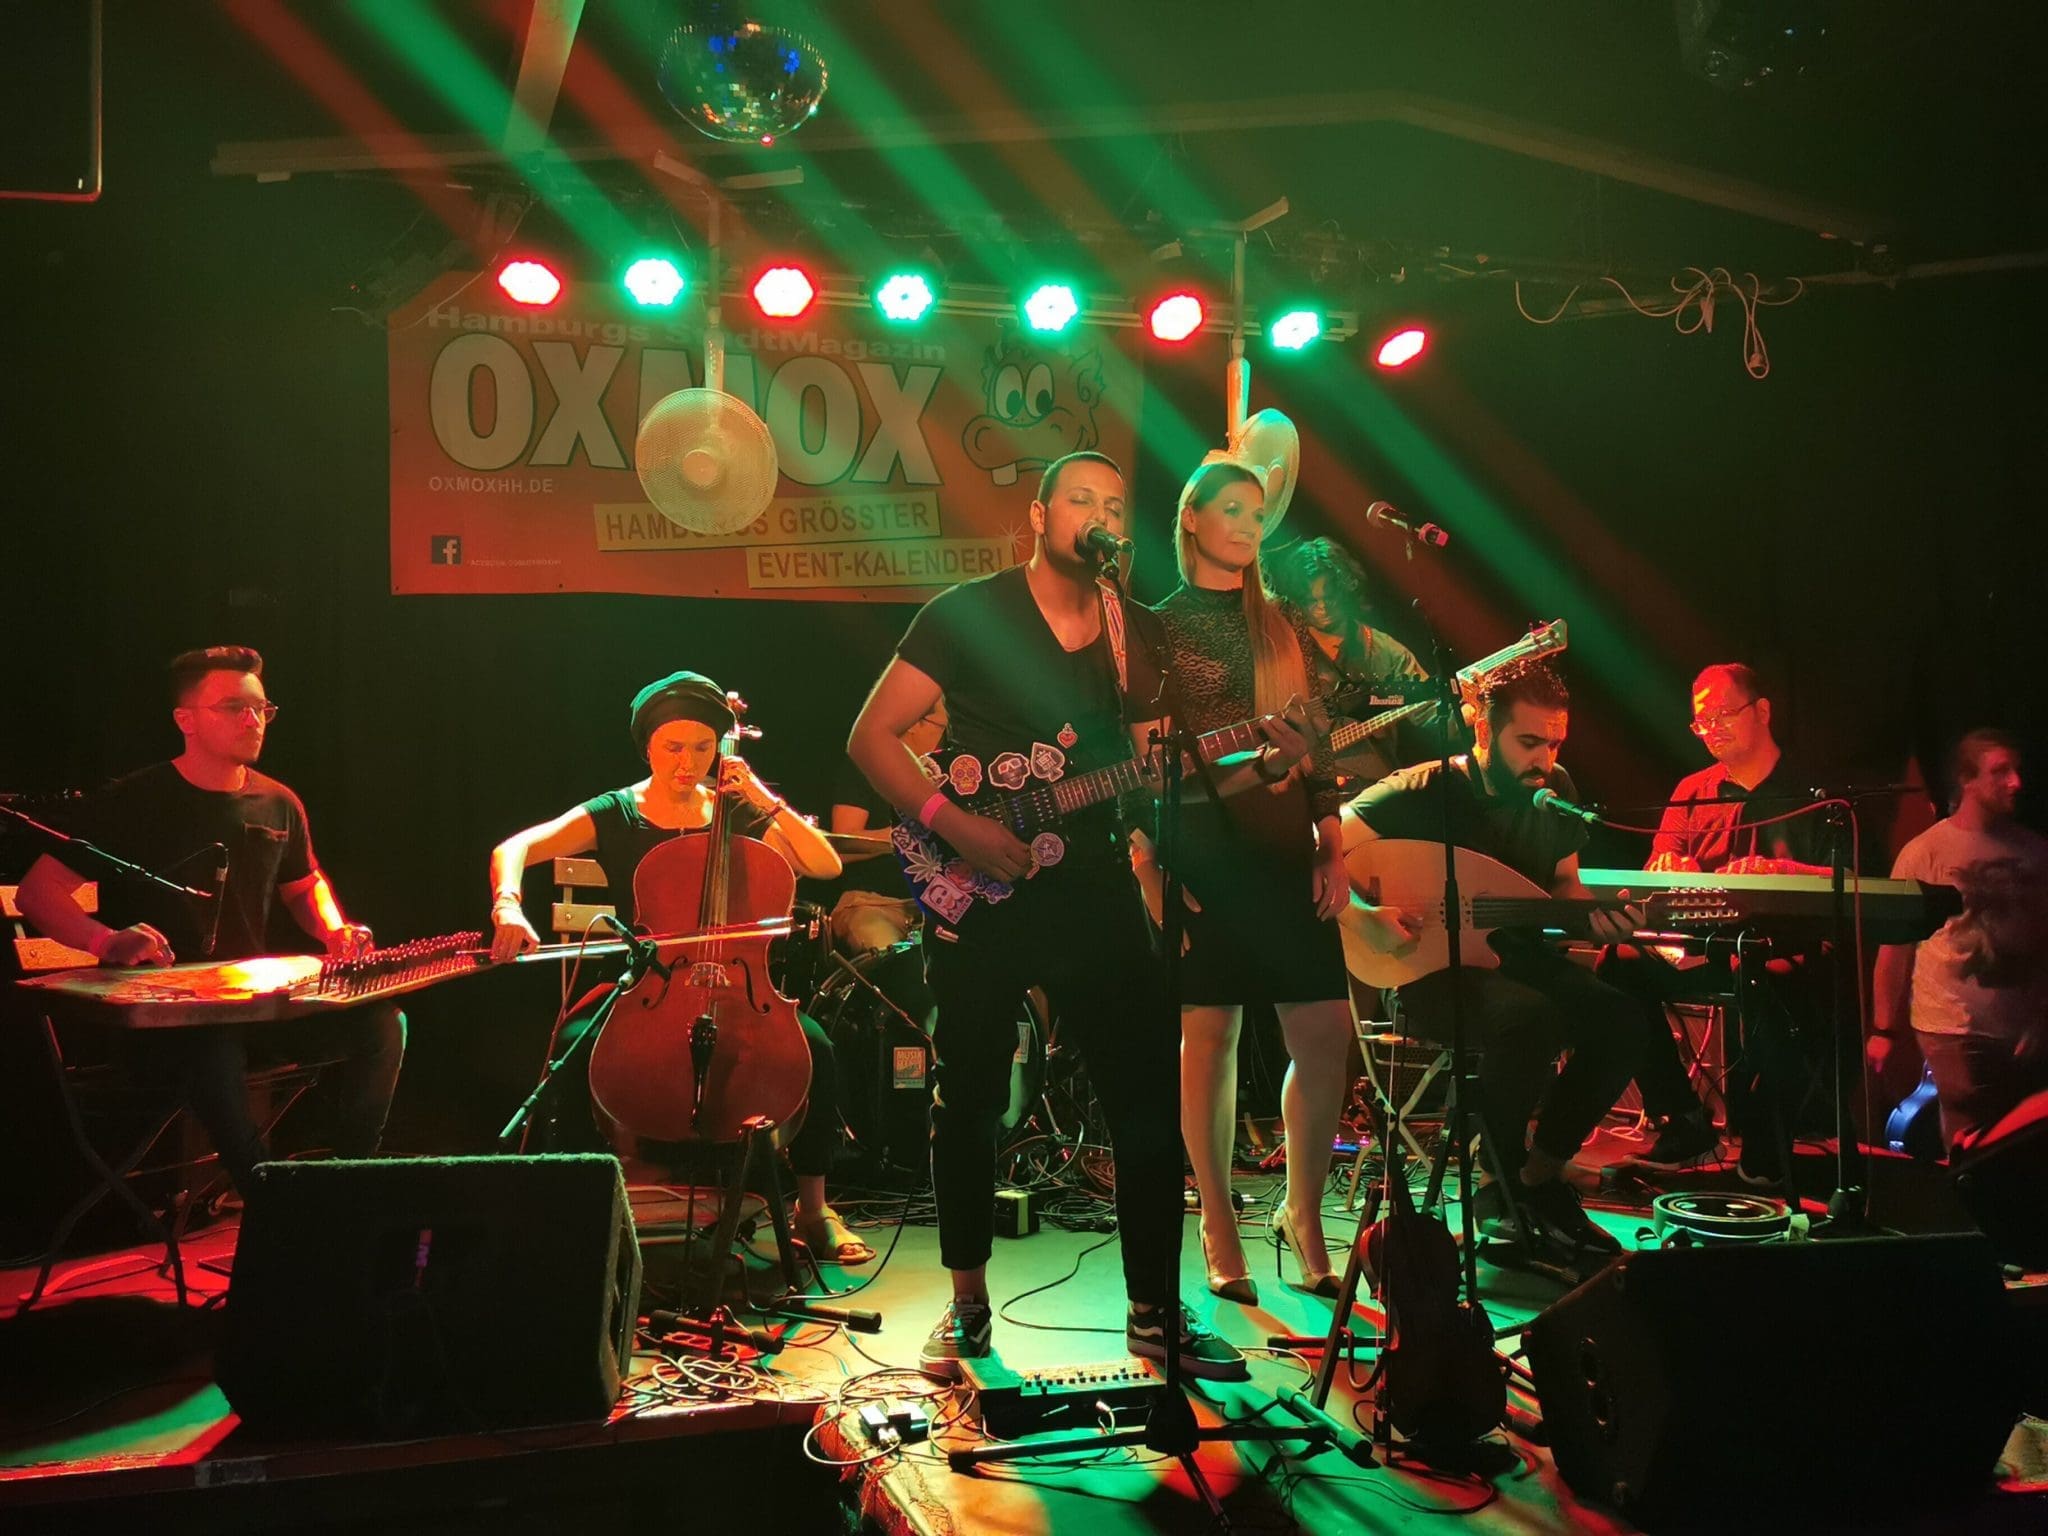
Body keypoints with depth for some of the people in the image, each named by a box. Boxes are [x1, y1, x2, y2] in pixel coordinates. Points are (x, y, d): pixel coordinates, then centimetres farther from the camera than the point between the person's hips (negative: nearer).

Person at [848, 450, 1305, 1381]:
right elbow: (871, 737, -5)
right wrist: (956, 825, -17)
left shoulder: (1137, 635, 10)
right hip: (975, 896, -3)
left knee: (1149, 1096, 1)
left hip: (1094, 890, 4)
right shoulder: (967, 613, -4)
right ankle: (967, 1304, 25)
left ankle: (1156, 1311, 16)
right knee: (969, 1102, 6)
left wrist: (1265, 757, -5)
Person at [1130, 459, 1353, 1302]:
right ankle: (1219, 1226, 14)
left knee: (1327, 1035, -1)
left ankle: (1302, 1212, 16)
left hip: (1286, 848, 4)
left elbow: (1316, 744, 15)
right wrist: (1147, 868, -10)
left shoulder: (1284, 626, 16)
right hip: (1201, 848, -4)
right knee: (1208, 1037, 0)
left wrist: (1332, 847, 6)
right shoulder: (1156, 626, 3)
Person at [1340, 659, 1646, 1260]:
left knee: (1622, 1018, -18)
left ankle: (1538, 1174, 1)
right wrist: (1362, 916, -30)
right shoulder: (1423, 792, -15)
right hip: (1430, 969, -7)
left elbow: (1564, 882, 18)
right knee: (1533, 1019, -35)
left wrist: (1592, 914, -4)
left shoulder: (1556, 792, 5)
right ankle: (1504, 1186, -7)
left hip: (1515, 956, 7)